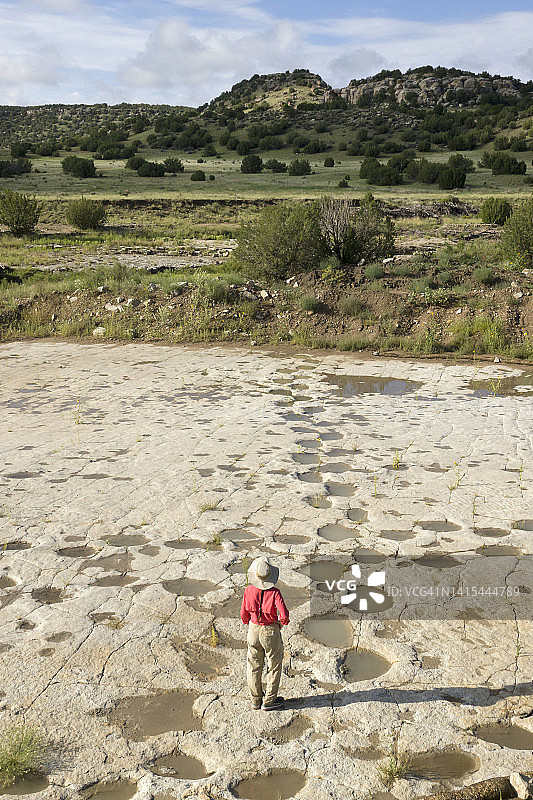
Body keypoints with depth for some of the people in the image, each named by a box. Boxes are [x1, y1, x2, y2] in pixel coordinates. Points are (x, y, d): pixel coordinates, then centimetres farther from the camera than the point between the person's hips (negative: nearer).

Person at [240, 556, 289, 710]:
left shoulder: (249, 590, -12)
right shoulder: (274, 592, -22)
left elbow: (244, 614, -3)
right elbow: (284, 614, -26)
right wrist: (282, 622, -4)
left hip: (254, 630, 3)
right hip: (271, 632, -3)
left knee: (254, 665, 19)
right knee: (274, 666, 16)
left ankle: (256, 699, 32)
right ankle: (269, 701, 24)